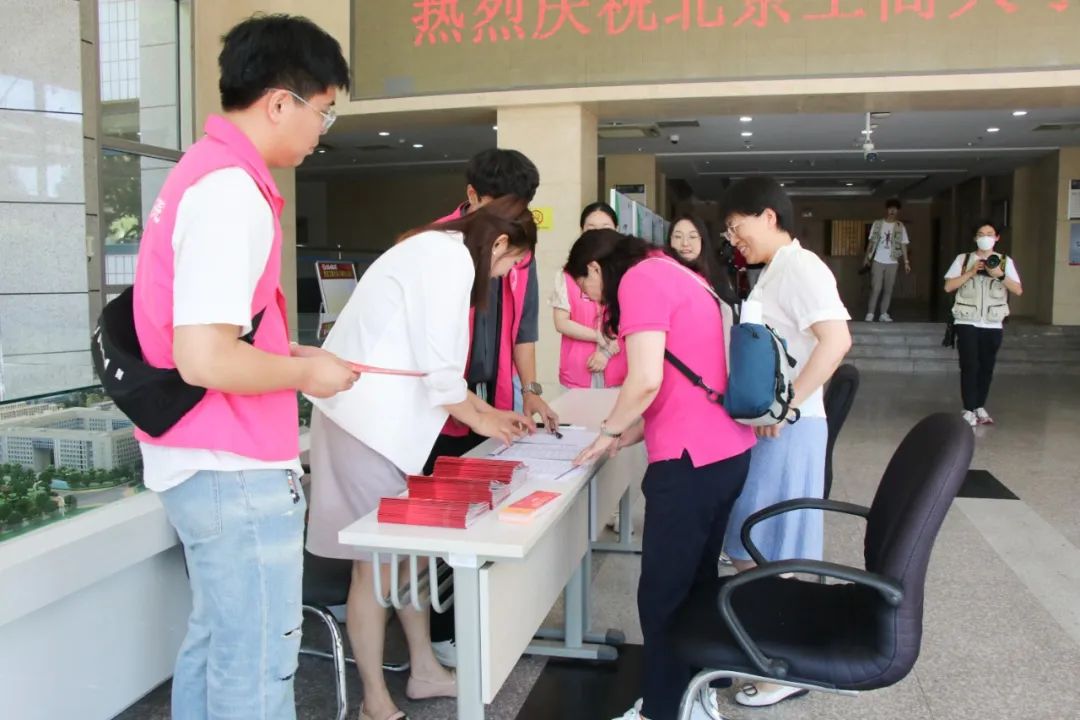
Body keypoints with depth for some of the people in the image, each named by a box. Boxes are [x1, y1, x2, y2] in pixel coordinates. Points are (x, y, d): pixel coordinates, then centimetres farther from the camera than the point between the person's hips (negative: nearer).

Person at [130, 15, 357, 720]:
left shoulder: (205, 171, 12)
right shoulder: (233, 191, -21)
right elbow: (205, 359, -28)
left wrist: (287, 354, 12)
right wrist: (306, 373, -12)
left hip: (206, 462, 10)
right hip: (237, 472, -10)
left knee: (214, 644, 22)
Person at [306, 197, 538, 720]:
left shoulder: (438, 251, 18)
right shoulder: (451, 258, -14)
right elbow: (438, 369, -17)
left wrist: (489, 412, 23)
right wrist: (479, 421, 0)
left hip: (379, 414, 10)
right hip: (368, 418, -10)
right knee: (376, 561, -1)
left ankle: (424, 671, 28)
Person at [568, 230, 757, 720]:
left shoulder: (639, 279, -9)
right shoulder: (671, 273, 20)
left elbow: (647, 381, -19)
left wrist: (608, 430, -1)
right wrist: (627, 437, 15)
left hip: (692, 458, -10)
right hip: (727, 449, 10)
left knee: (662, 595, 3)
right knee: (696, 582, 19)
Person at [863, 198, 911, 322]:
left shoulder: (900, 227, 4)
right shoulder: (877, 224, 3)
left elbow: (903, 245, 4)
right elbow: (871, 241, 7)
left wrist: (906, 262, -2)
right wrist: (867, 257, 0)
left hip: (893, 262, 1)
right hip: (878, 261, -1)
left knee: (888, 289, 4)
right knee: (876, 288, -8)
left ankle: (884, 314, 9)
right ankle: (870, 313, -3)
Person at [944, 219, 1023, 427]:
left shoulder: (1005, 261, 7)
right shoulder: (963, 259, 5)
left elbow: (1018, 291, -1)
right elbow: (948, 286, -4)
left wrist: (1001, 275, -15)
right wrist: (971, 273, -13)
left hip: (993, 324, 2)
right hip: (967, 322, -2)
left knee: (987, 367, 7)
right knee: (969, 366, -6)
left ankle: (980, 407, 19)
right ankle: (969, 410, -3)